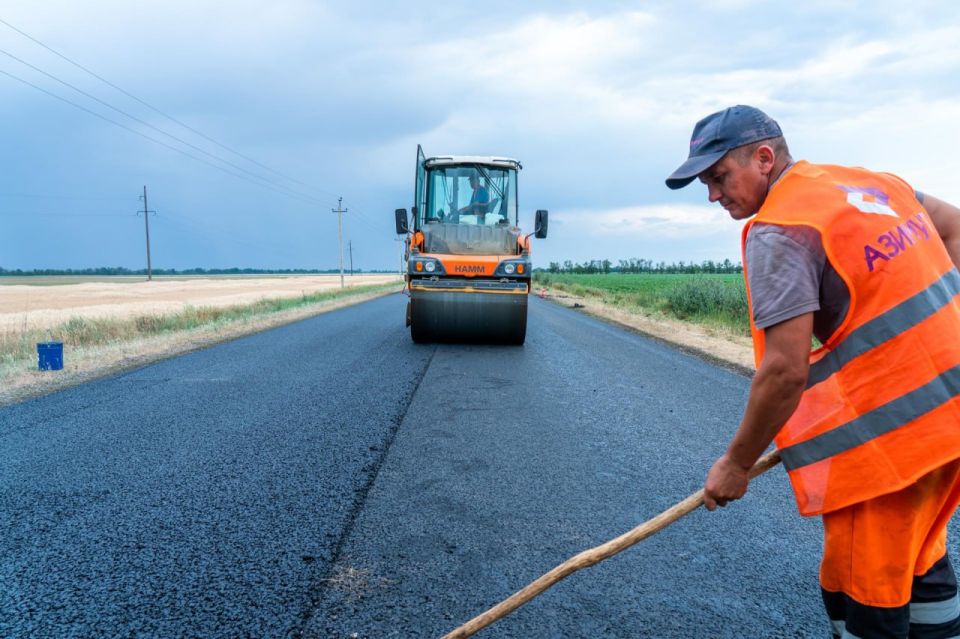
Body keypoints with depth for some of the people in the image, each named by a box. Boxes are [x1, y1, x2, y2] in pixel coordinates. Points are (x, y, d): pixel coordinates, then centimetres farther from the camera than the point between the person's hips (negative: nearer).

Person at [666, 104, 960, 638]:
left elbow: (785, 371, -20)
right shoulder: (870, 181, 11)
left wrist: (736, 464, -8)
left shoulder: (779, 230, -16)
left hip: (891, 421, -9)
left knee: (863, 593, 5)